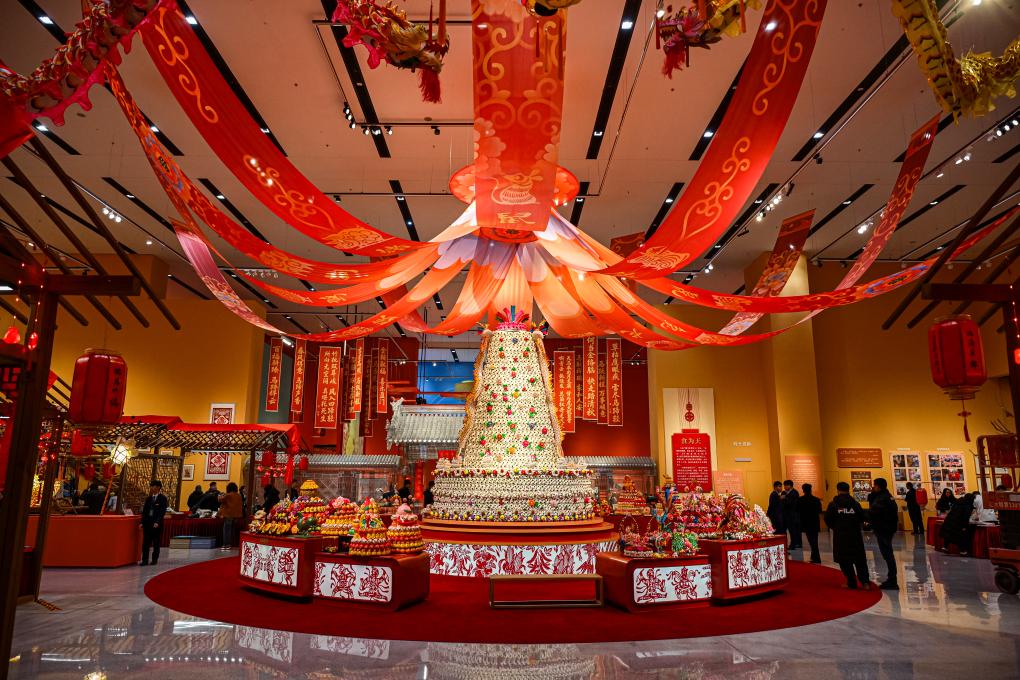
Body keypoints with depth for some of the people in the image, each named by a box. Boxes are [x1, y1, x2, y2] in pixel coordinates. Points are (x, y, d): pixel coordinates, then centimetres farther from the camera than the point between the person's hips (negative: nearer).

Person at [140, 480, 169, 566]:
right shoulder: (148, 498, 13)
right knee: (145, 542, 1)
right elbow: (144, 511, 13)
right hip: (147, 522, 5)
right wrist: (142, 522, 4)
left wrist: (157, 522, -19)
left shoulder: (163, 498, -4)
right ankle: (145, 560, 4)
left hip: (157, 523, -4)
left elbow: (162, 512, -10)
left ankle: (155, 559, 13)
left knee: (156, 542, 4)